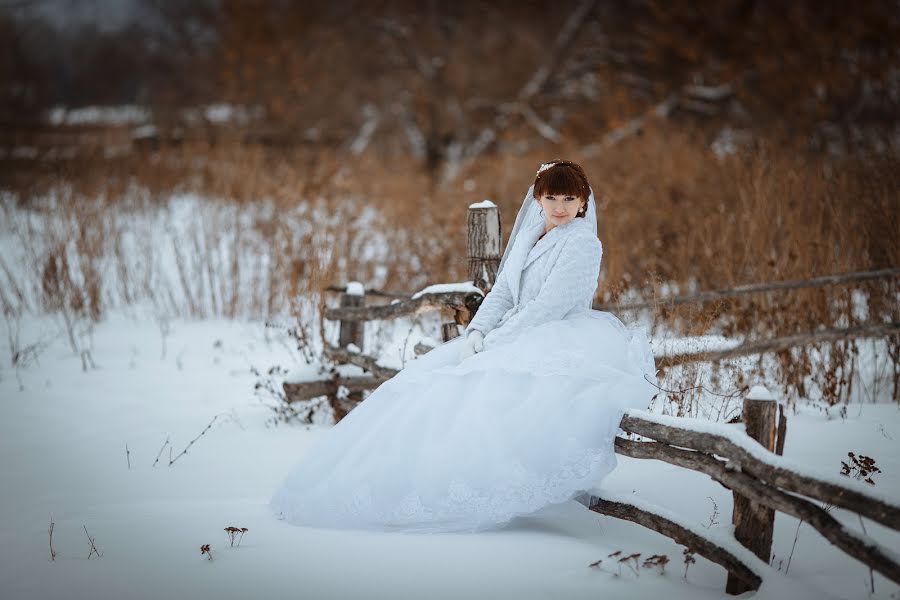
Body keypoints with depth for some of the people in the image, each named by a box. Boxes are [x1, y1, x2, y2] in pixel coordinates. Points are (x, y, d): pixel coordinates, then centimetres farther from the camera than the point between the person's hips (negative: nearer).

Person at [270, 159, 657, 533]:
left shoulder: (584, 243, -8)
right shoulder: (529, 237, 15)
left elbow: (550, 305, -16)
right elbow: (501, 293, 11)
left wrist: (494, 341, -16)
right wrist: (476, 333, -7)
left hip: (561, 344, -8)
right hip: (517, 338, 8)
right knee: (436, 382, -6)